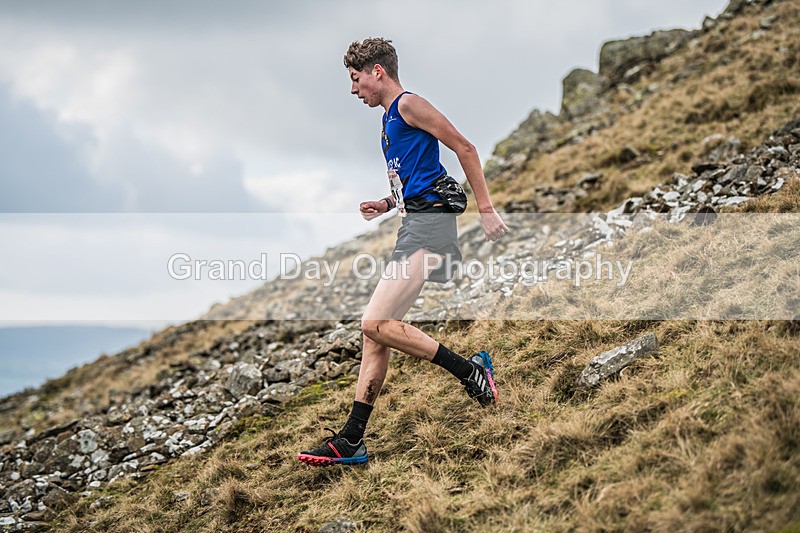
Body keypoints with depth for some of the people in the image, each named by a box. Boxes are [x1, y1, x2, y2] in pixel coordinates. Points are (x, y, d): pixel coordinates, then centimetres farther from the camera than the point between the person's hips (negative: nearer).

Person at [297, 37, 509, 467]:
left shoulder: (408, 104, -4)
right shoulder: (390, 119, 24)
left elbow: (464, 149, -8)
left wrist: (486, 210, -12)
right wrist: (387, 205, 16)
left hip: (428, 223, -10)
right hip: (413, 224, 10)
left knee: (375, 323, -18)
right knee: (375, 330, 5)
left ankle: (471, 371, -6)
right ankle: (351, 440, 8)